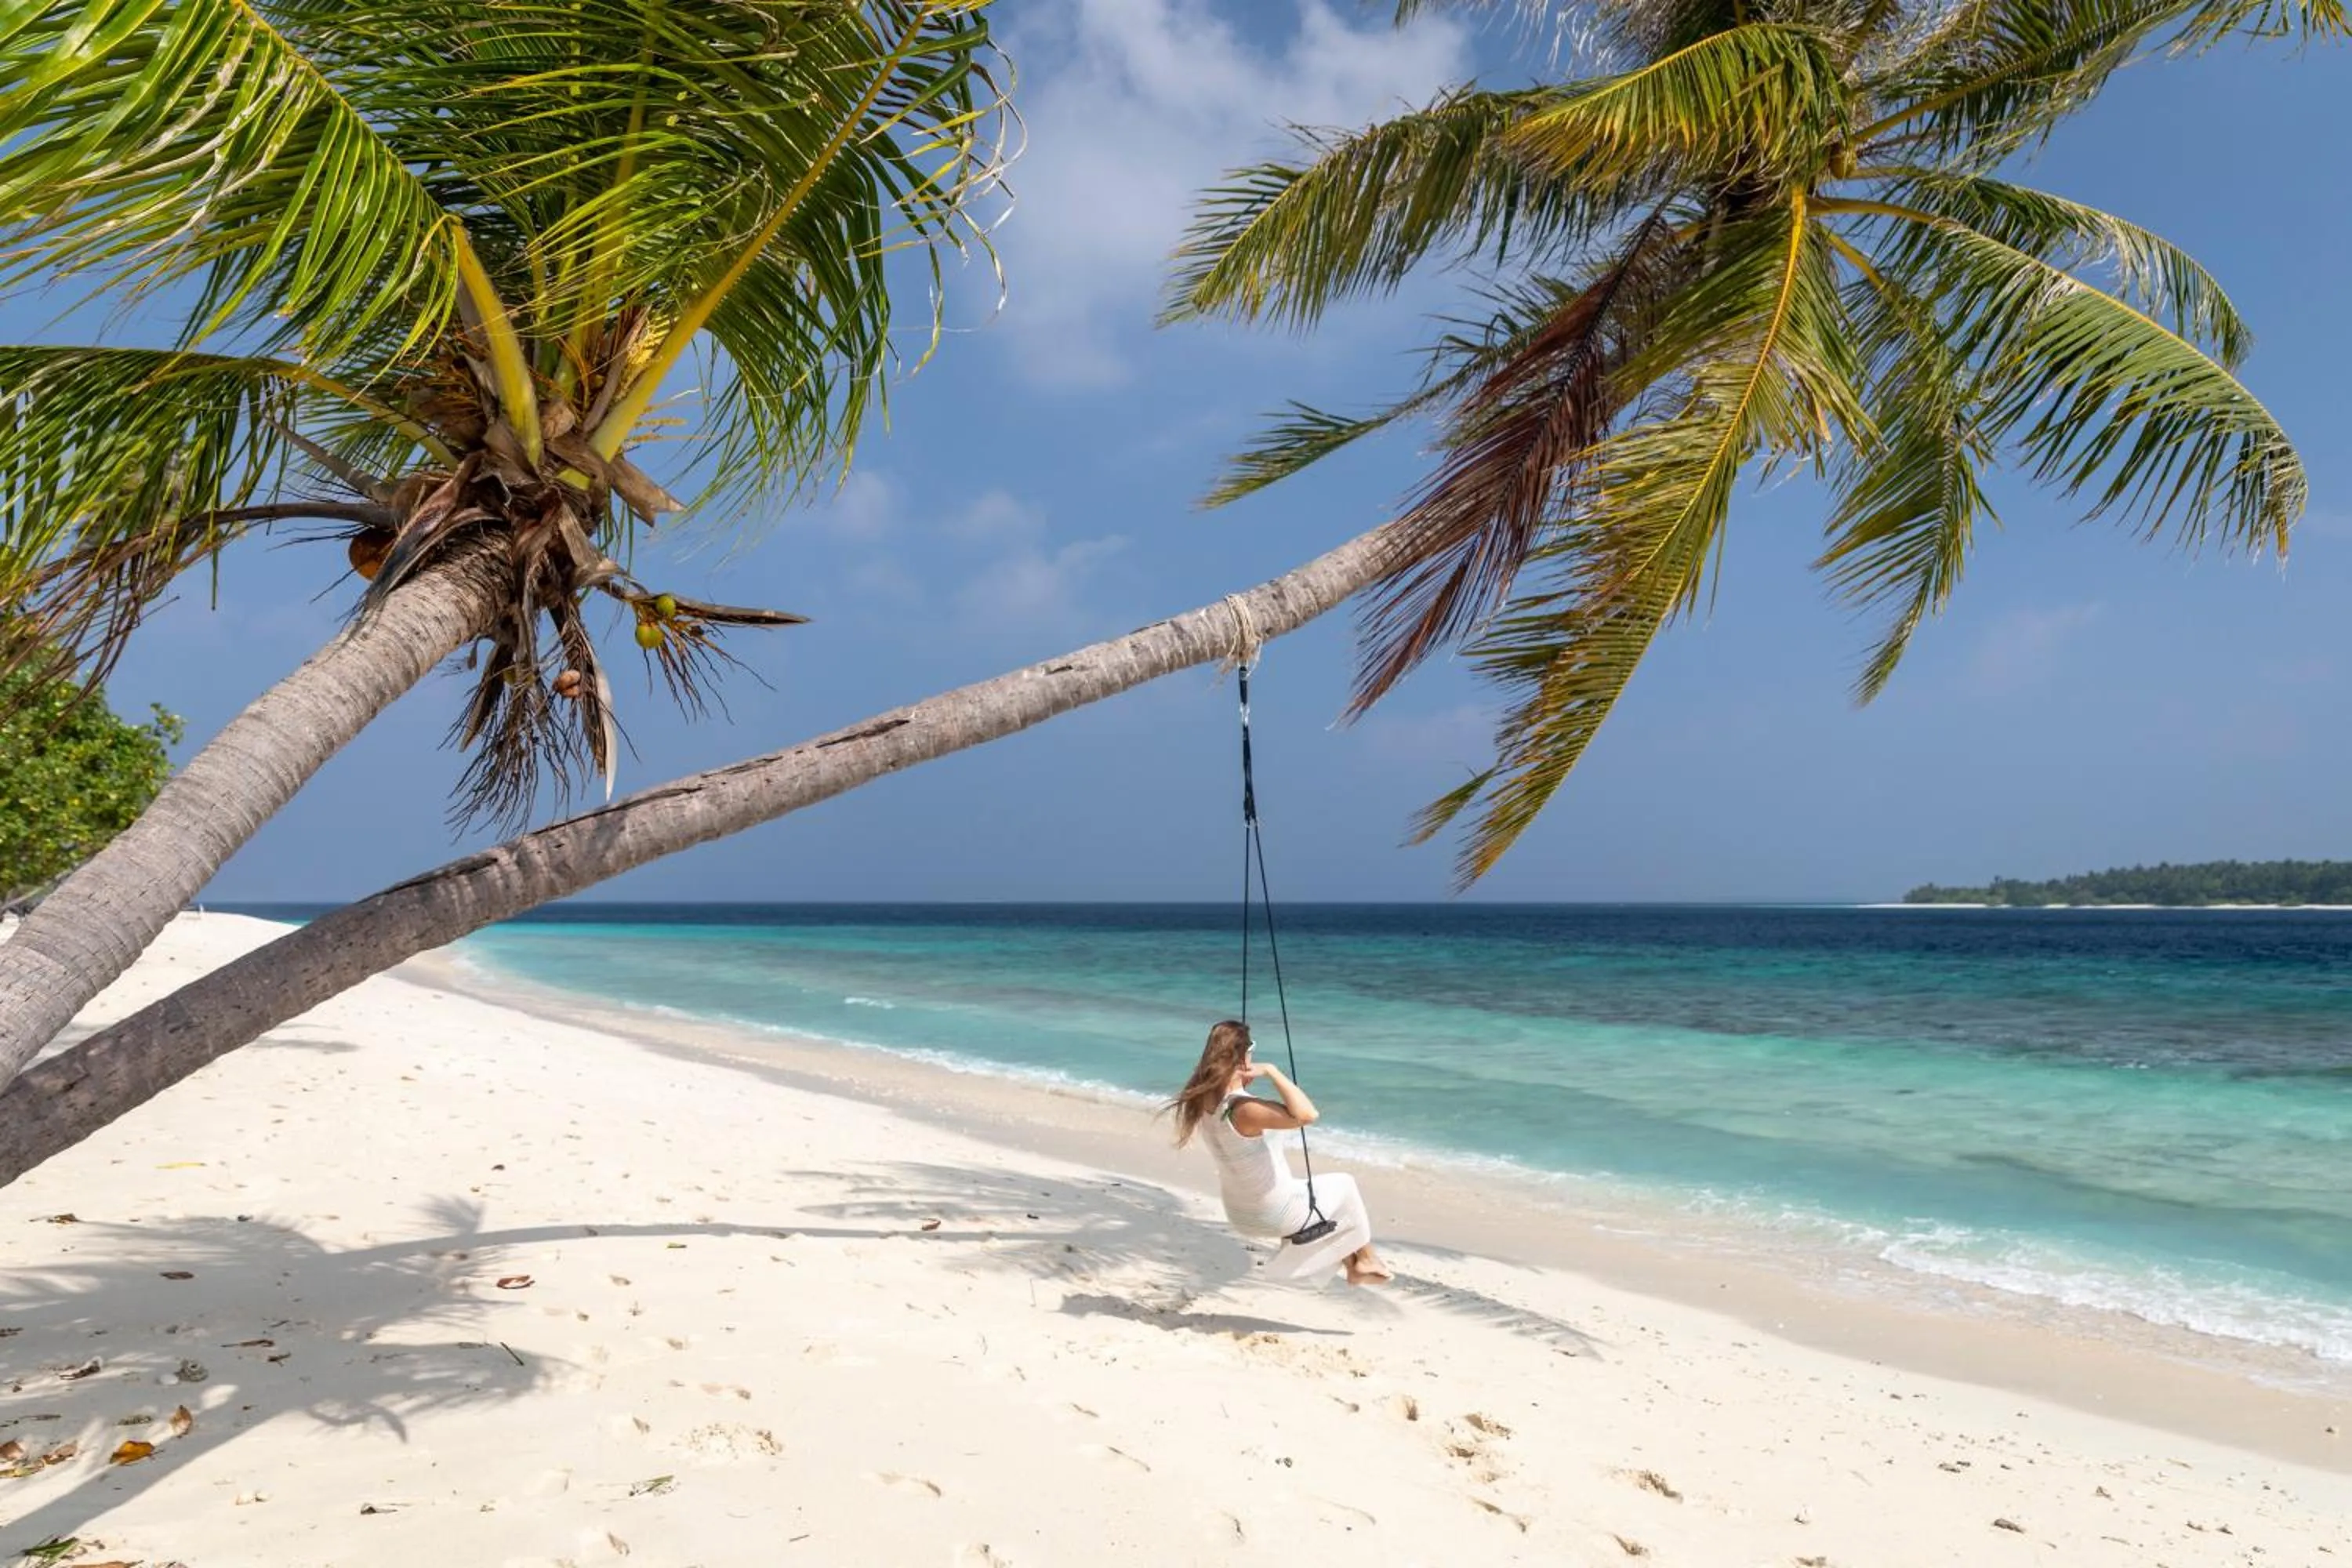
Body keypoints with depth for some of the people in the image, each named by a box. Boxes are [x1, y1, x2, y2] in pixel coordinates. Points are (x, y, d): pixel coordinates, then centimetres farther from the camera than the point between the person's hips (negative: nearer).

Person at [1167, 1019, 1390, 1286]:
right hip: (1276, 1216, -8)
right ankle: (1366, 1260, 36)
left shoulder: (1206, 1099, -9)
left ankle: (1352, 1267, 43)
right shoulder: (1243, 1109, -35)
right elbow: (1306, 1115, -44)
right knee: (1344, 1185, 18)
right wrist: (1271, 1072, -36)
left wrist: (1243, 1082, 0)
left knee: (1323, 1187, 32)